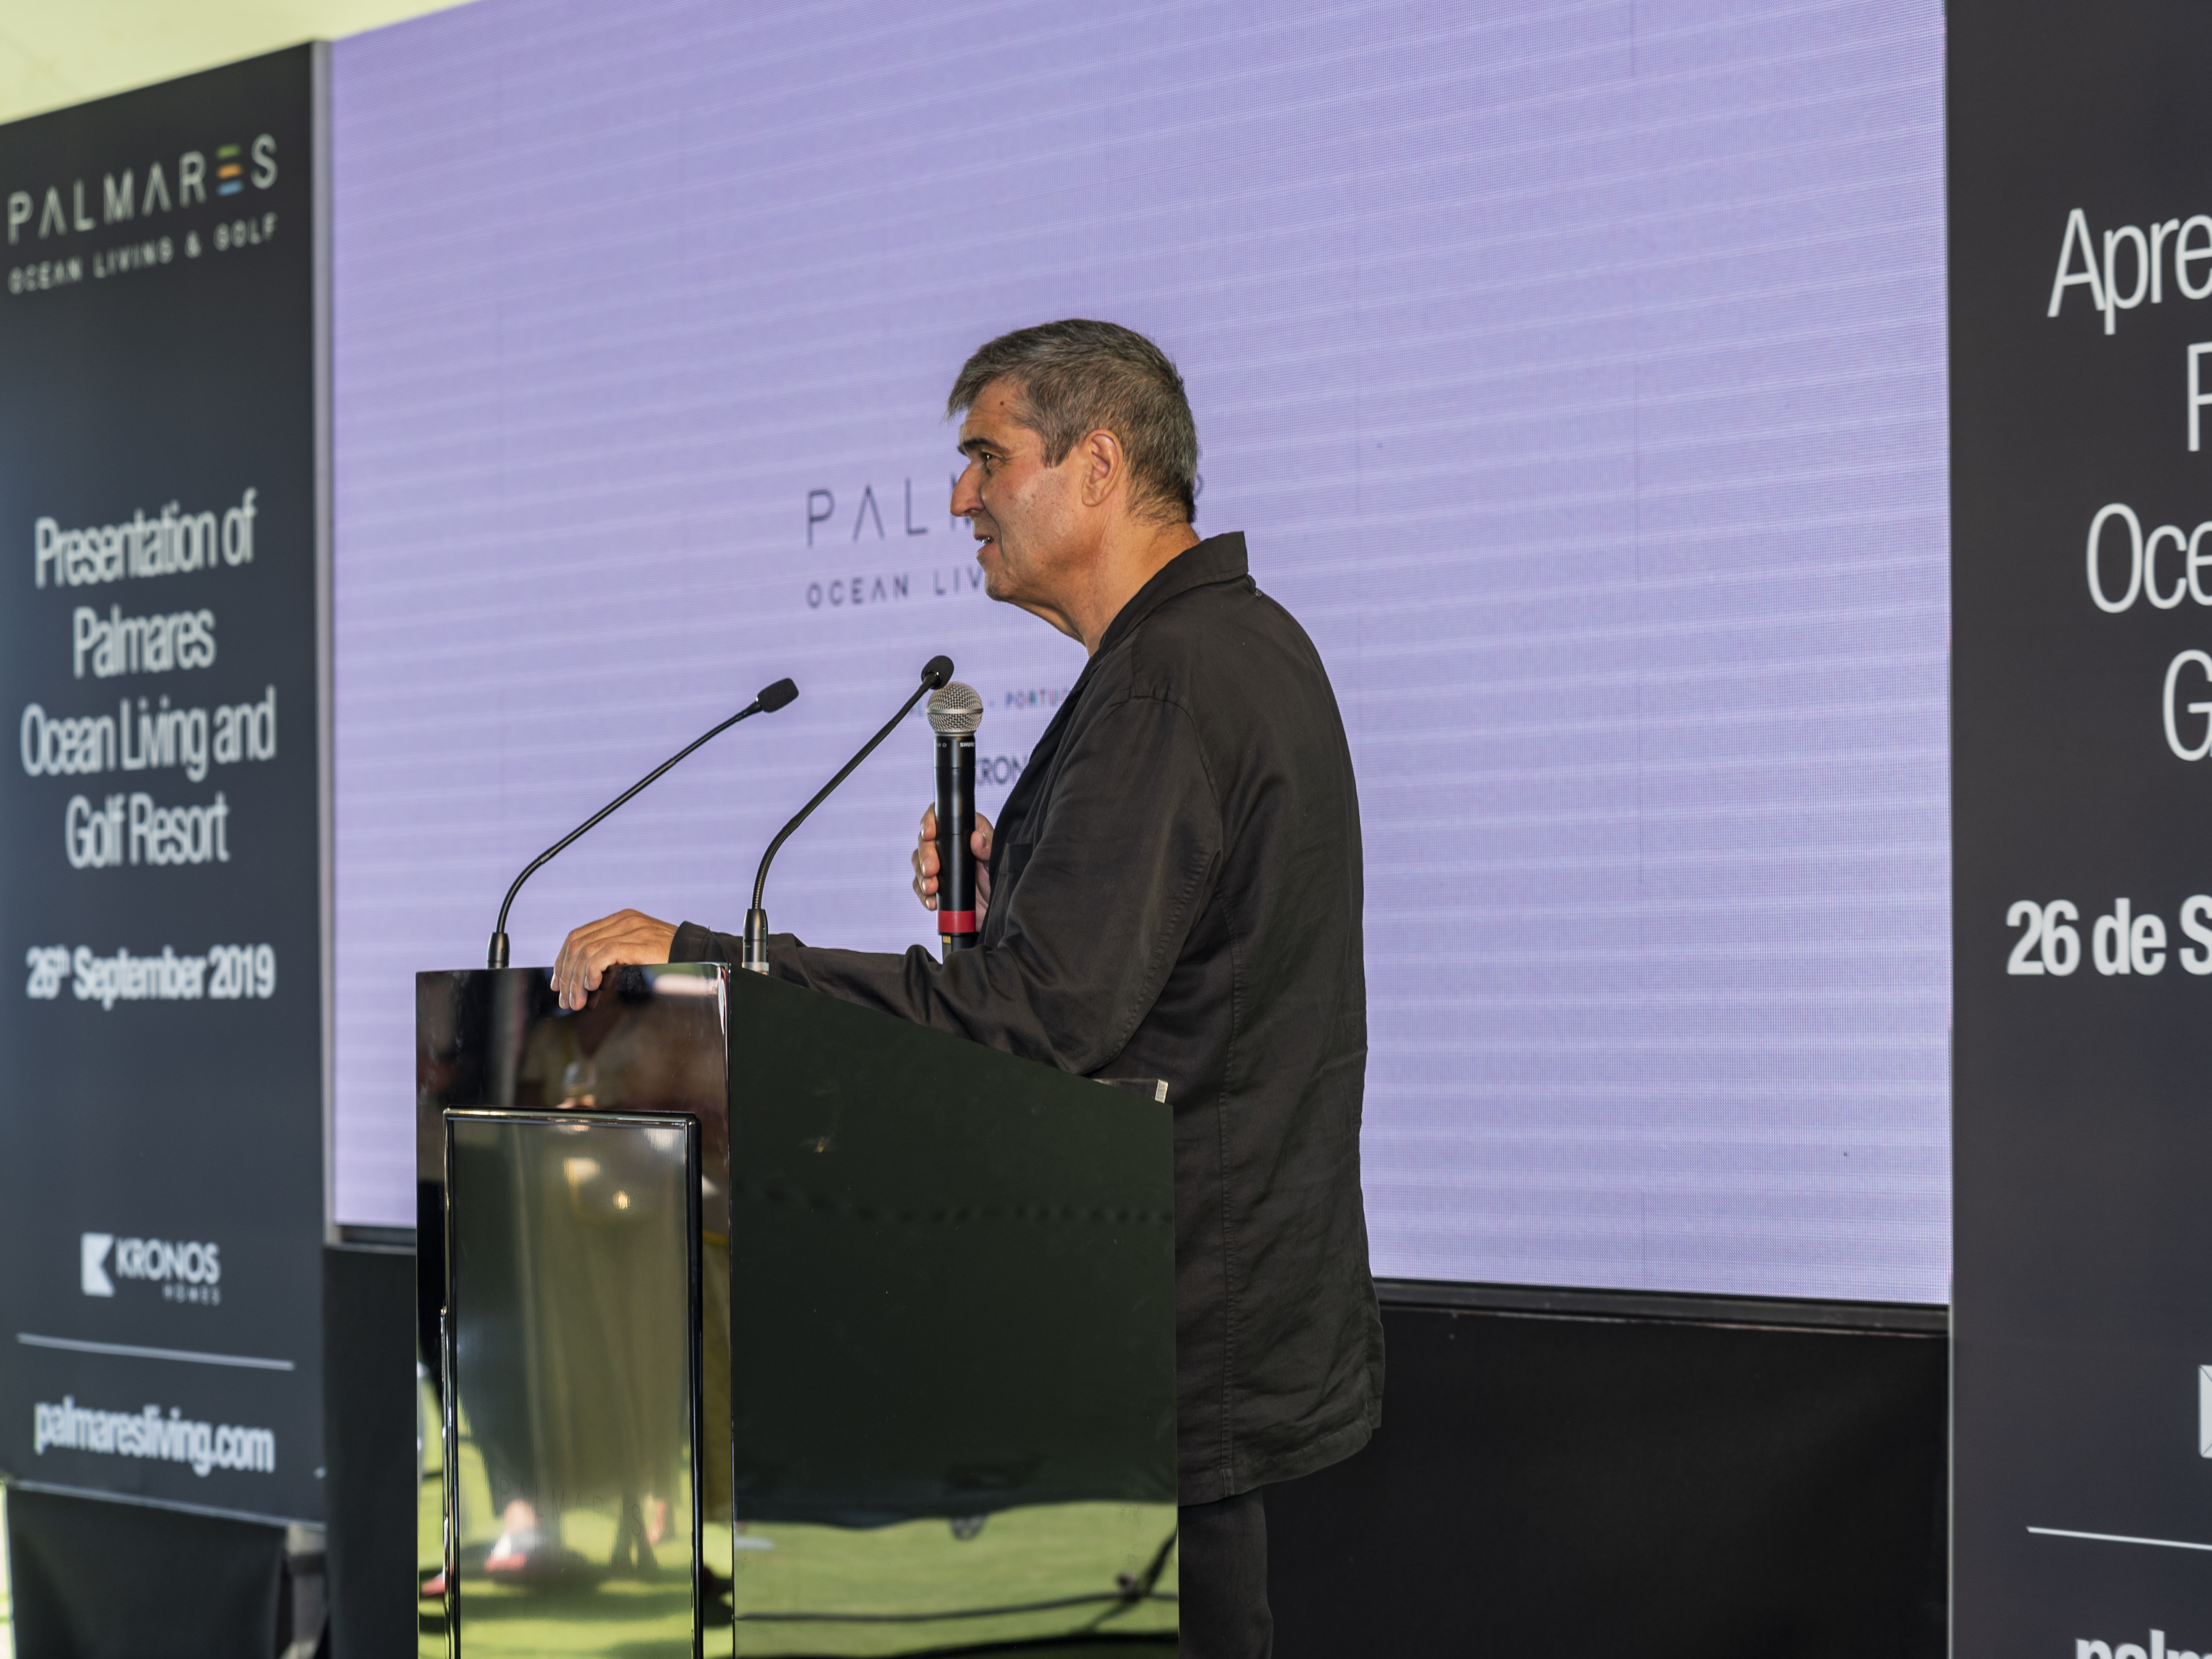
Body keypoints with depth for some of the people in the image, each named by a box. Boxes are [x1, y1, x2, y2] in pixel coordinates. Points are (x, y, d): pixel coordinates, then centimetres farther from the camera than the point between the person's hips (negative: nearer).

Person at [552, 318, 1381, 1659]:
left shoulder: (1167, 684, -19)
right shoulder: (1248, 645, 15)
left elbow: (1038, 1013, -28)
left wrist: (699, 960, -27)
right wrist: (1016, 883, 9)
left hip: (1180, 1343, -11)